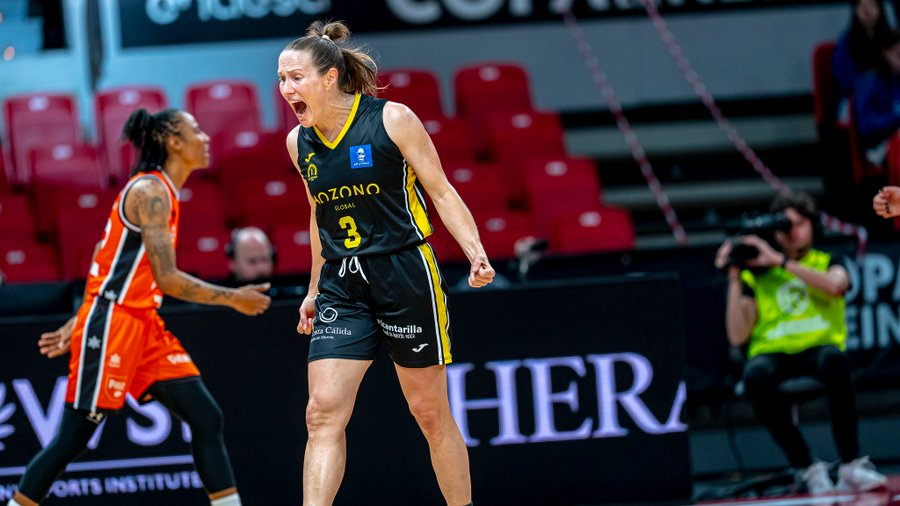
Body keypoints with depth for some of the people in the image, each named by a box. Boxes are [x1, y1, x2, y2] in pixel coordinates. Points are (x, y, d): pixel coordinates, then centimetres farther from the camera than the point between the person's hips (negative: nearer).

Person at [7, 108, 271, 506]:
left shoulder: (160, 191, 16)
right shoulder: (150, 191, -13)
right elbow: (167, 279, -19)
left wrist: (78, 324, 23)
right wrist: (233, 299, -12)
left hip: (143, 325, 9)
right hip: (112, 324, -9)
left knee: (207, 420, 2)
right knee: (71, 439, -6)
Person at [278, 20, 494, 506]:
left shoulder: (392, 120, -8)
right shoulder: (298, 143, 6)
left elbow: (441, 192, -3)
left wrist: (476, 254, -16)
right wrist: (315, 291, 24)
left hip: (406, 275, -4)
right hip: (341, 285, 4)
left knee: (430, 413, 5)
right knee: (323, 413, -10)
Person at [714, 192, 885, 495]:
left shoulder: (826, 263, 15)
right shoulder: (756, 275, 13)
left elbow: (835, 285, -13)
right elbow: (738, 337, 2)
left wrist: (781, 261, -14)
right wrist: (735, 279, -4)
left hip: (818, 348, 0)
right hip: (773, 354, 0)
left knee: (834, 358, -38)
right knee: (754, 374, -37)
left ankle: (851, 466, -32)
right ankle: (809, 469, -29)